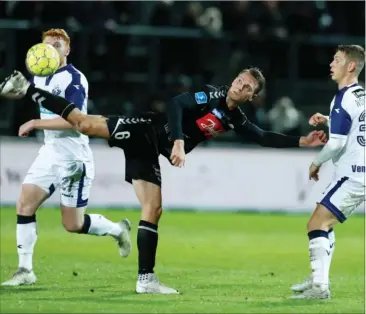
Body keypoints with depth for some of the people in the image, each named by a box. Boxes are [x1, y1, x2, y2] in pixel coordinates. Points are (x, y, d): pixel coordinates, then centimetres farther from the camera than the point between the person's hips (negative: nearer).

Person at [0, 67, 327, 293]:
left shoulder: (235, 119, 10)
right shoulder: (211, 95, -10)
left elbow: (263, 137, 18)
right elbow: (176, 104, -23)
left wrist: (302, 141, 10)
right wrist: (179, 141, -35)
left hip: (152, 152, 6)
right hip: (146, 130, -6)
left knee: (154, 210, -1)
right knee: (85, 123, -20)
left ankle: (146, 279, 0)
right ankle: (27, 89, -10)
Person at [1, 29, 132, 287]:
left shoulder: (74, 79, -17)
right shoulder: (40, 76, 9)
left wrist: (35, 124, -23)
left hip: (73, 158, -7)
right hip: (50, 154, 8)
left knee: (73, 224, -1)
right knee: (24, 205, -8)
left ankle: (118, 230, 27)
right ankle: (25, 270, -3)